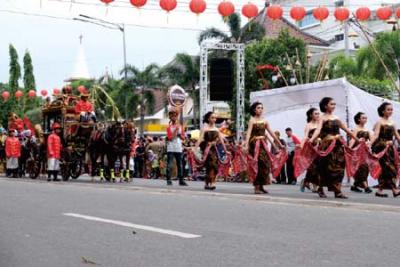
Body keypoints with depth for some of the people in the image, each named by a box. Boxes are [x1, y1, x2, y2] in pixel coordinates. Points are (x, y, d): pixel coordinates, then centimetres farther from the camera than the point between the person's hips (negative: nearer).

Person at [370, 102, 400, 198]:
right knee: (390, 168, -12)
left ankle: (380, 190, 10)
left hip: (390, 148, 7)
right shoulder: (380, 122, -4)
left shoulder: (392, 123, 15)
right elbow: (376, 135, -14)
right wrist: (370, 145, -28)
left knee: (385, 169, 5)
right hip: (382, 147, -7)